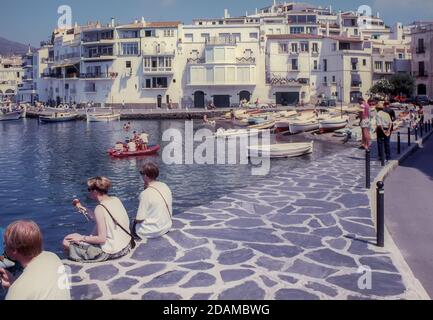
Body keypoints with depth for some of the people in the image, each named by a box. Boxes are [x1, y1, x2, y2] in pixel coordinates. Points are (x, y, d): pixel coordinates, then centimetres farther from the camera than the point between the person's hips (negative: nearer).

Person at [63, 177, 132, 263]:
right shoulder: (116, 200, 2)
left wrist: (81, 238, -9)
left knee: (66, 242, -1)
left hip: (110, 252, -9)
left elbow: (102, 239, -20)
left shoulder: (100, 208, -20)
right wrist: (83, 209, 18)